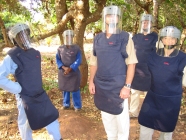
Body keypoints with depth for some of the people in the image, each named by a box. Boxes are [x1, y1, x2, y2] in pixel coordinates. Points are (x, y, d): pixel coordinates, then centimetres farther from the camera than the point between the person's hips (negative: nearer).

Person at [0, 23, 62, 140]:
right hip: (25, 97, -6)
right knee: (26, 123, 12)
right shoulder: (12, 57, -17)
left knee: (51, 115, 13)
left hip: (40, 94, 6)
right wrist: (18, 89, -18)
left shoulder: (35, 53, 3)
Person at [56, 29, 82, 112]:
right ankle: (66, 104, 29)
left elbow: (78, 60, -9)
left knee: (75, 89, 2)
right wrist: (64, 67, -16)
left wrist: (70, 68, -20)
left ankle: (77, 106, 14)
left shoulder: (76, 48, -3)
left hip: (74, 73, -3)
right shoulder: (60, 49, 4)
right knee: (65, 89, 13)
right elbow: (58, 60, 1)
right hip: (63, 73, 3)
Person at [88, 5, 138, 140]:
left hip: (118, 86, -4)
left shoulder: (125, 38, -7)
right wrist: (91, 81, 5)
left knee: (121, 118, 6)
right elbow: (94, 62, 11)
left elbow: (131, 63, -10)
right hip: (101, 85, 4)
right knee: (106, 117, 17)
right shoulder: (98, 38, 5)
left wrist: (127, 86, -16)